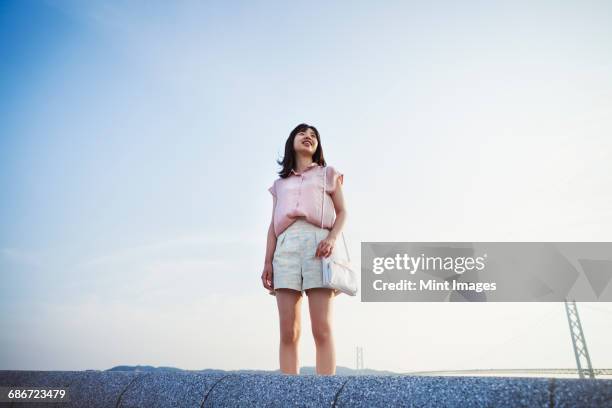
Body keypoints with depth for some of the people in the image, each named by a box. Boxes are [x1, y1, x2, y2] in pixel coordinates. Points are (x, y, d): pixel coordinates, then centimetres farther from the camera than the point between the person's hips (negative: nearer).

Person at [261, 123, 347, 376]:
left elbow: (342, 212, 13)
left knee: (322, 329, -11)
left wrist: (332, 238, -8)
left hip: (317, 243, -2)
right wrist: (268, 262, 6)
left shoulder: (327, 174, 22)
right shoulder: (280, 183, 27)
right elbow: (273, 225, 19)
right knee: (288, 333, -6)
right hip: (286, 248, 2)